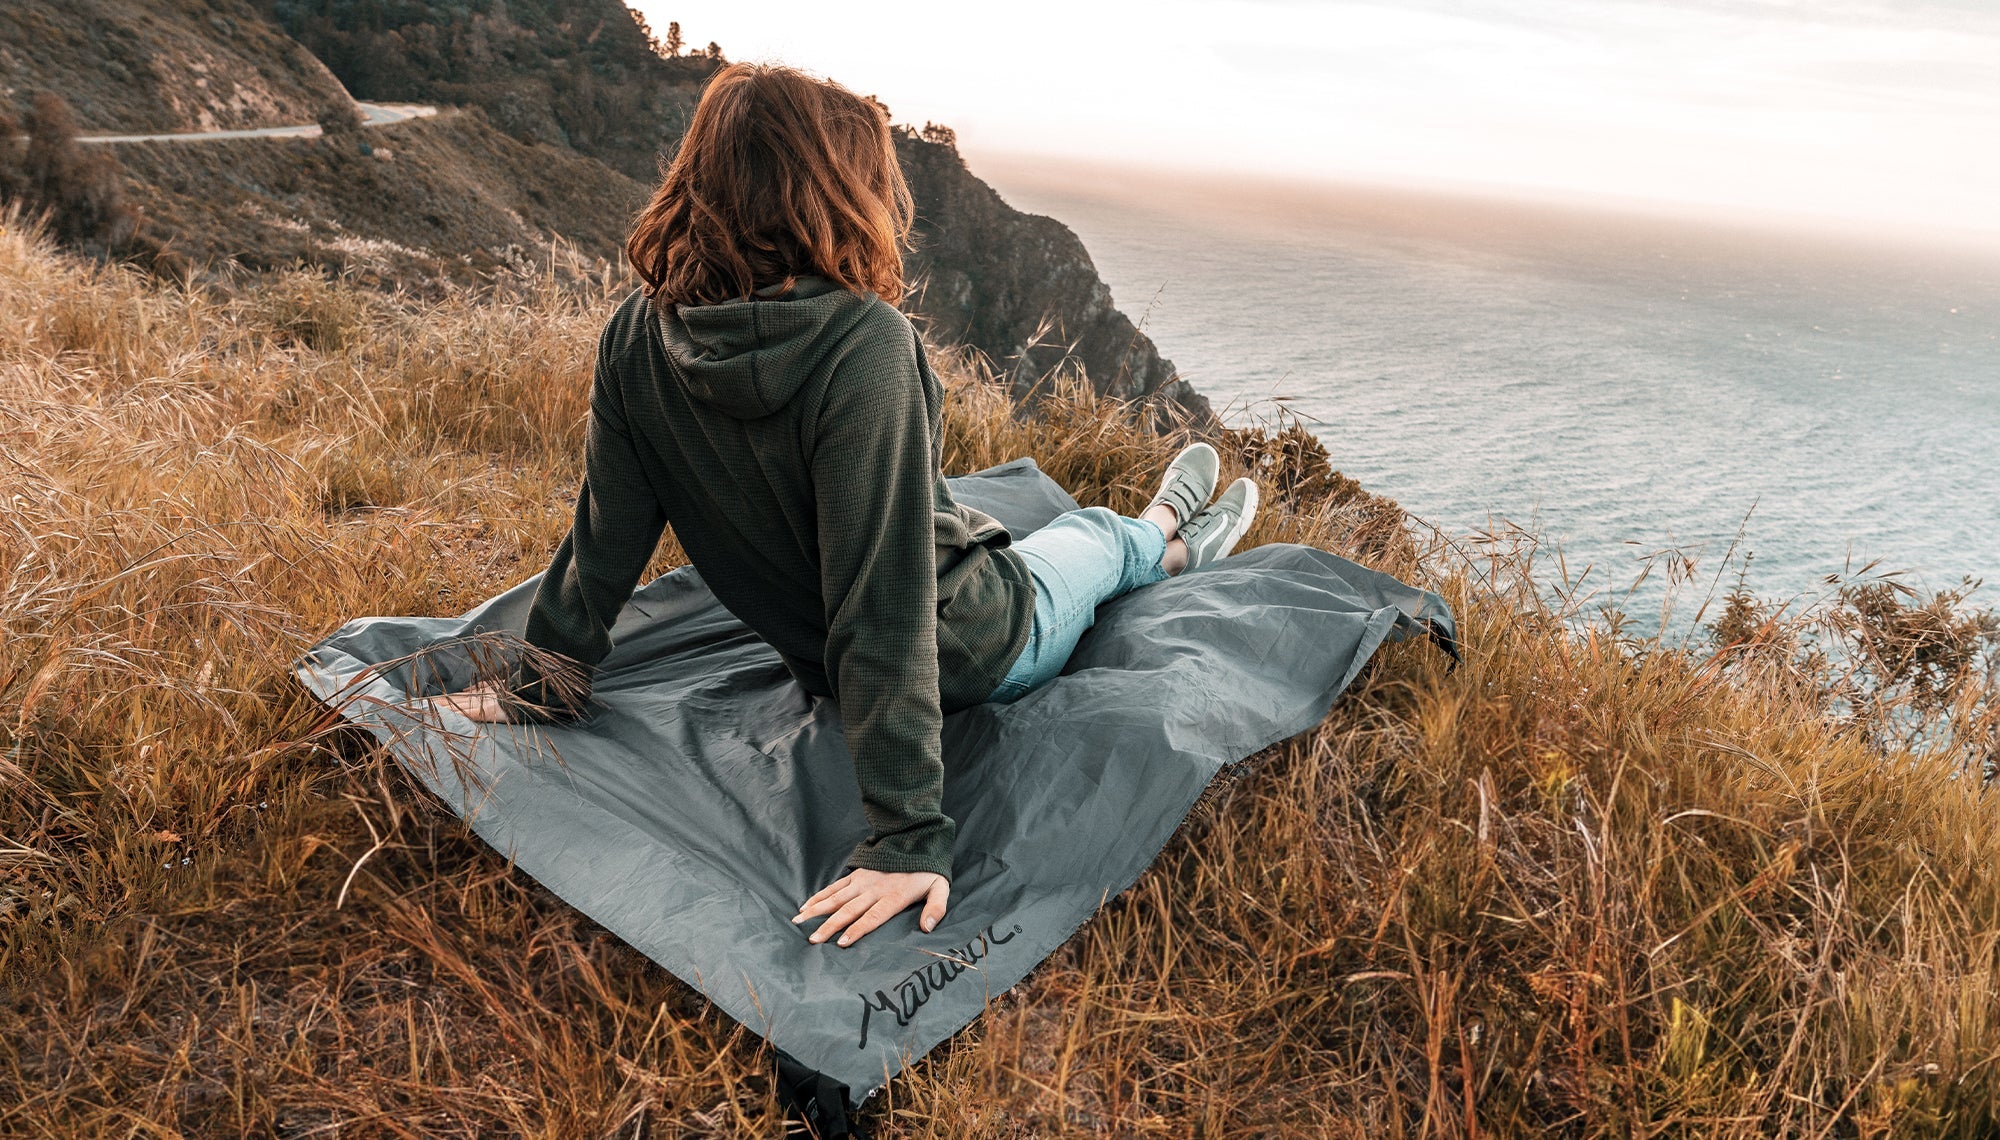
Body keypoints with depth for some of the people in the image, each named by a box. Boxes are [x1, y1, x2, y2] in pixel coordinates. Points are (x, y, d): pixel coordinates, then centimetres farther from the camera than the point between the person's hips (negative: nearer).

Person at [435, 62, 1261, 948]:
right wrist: (908, 834, -31)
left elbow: (607, 534, -8)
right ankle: (1165, 536, 64)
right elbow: (887, 601, -36)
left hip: (811, 659, 6)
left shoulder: (640, 334, -16)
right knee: (1099, 534, 27)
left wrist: (547, 678, 6)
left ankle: (1167, 535, 64)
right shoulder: (863, 345, -35)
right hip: (977, 653, -6)